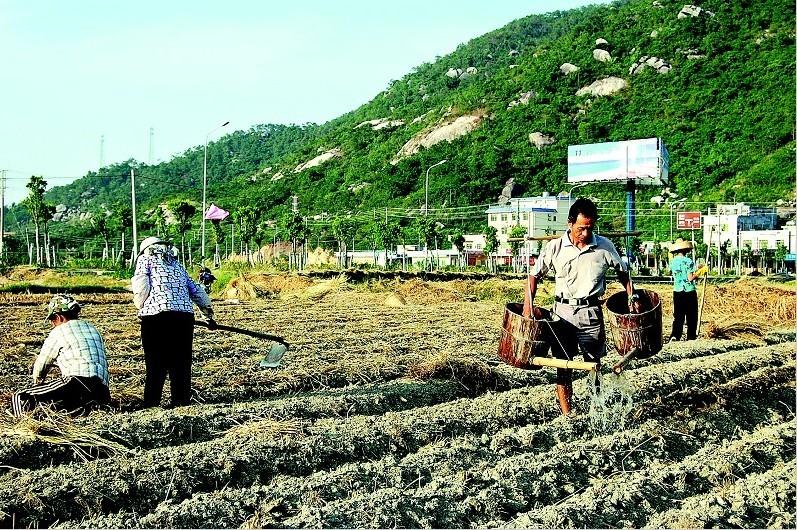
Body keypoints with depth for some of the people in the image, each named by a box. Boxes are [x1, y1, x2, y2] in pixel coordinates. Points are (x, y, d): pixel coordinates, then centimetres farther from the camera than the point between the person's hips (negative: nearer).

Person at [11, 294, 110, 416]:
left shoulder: (59, 332, 9)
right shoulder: (93, 329, 27)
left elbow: (41, 364, 18)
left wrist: (37, 382, 39)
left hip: (79, 384, -7)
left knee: (20, 399, -4)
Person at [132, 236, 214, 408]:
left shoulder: (145, 259, 14)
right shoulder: (176, 263, 27)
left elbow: (141, 287, -1)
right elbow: (194, 289, 28)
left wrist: (140, 306, 13)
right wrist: (207, 308, 37)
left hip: (156, 315, -4)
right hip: (185, 315, 4)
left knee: (156, 362, 0)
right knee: (180, 361, 10)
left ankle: (151, 403, 1)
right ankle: (181, 401, 11)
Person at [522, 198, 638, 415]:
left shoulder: (604, 247, -1)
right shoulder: (555, 247, -3)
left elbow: (622, 271, 15)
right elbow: (535, 274, 7)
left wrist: (632, 297, 6)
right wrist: (528, 302, -5)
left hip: (591, 313, 0)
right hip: (563, 312, 0)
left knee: (593, 364, 7)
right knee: (563, 365, 2)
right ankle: (566, 415, 9)